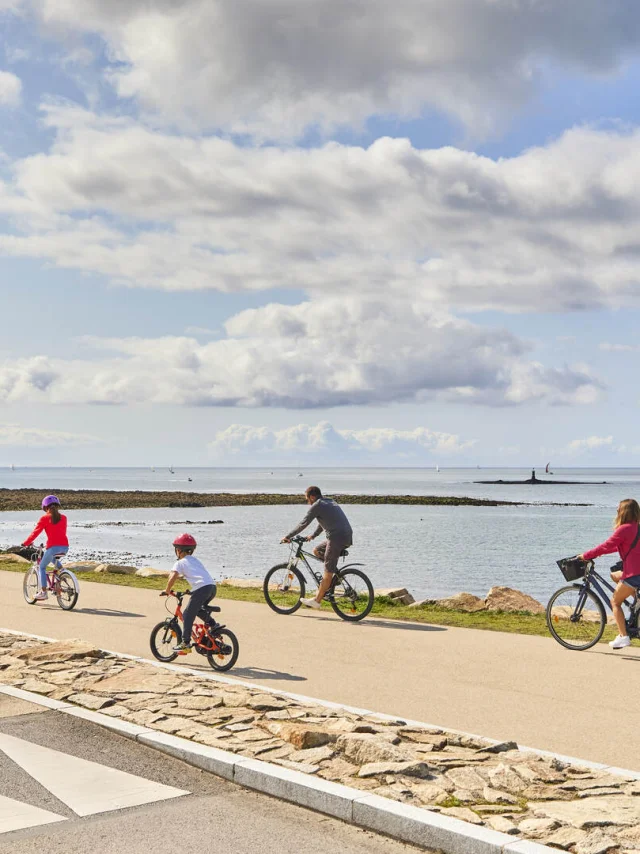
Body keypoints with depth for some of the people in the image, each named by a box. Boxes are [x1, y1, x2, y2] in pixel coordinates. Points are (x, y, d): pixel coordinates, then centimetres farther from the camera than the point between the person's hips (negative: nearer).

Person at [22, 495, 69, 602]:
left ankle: (43, 592, 2)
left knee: (42, 567, 13)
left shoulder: (44, 518, 1)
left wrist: (26, 543, 14)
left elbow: (35, 532, 2)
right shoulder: (63, 517, 14)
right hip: (65, 547, 5)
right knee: (55, 560, 36)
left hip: (53, 547, -5)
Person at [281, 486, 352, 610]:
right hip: (347, 538, 9)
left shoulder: (316, 506, -3)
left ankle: (317, 600, 1)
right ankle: (334, 578, 16)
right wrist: (313, 536, 39)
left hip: (337, 538, -9)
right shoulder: (331, 503, 25)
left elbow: (303, 524, -3)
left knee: (328, 572, -4)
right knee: (317, 551, 22)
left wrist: (288, 537, 4)